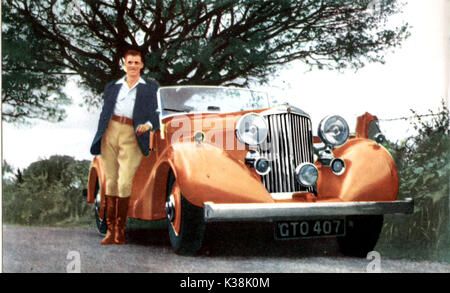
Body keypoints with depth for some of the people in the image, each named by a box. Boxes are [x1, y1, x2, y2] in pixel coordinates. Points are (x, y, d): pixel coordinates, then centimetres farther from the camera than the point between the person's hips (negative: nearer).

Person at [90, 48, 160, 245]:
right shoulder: (112, 87, 22)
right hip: (110, 132, 3)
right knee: (110, 182, 2)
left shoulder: (150, 87, 15)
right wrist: (98, 138, 12)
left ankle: (120, 230, -4)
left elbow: (158, 114, 8)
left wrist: (148, 125, -12)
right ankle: (110, 230, 7)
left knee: (124, 184, -13)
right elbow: (104, 113, 21)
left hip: (132, 136, -3)